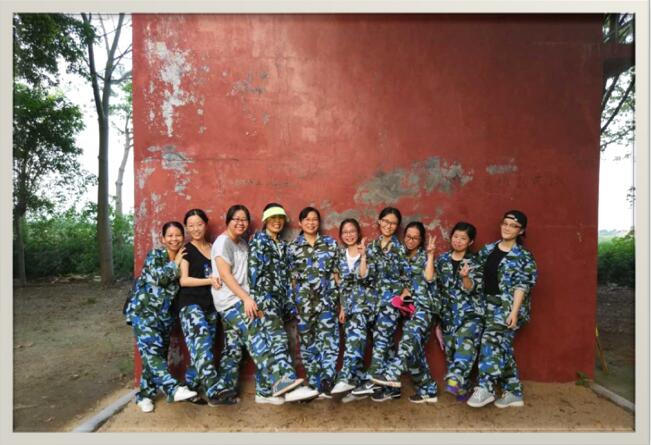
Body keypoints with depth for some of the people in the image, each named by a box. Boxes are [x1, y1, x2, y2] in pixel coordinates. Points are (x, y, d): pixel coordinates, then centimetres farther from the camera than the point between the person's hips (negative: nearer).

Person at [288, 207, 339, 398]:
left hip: (327, 297, 0)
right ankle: (315, 385, 17)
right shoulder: (293, 246, 5)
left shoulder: (330, 242, 6)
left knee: (328, 338, -11)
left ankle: (326, 383, -14)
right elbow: (291, 276, 6)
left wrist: (340, 298, 4)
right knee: (308, 341, 6)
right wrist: (292, 302, 3)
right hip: (303, 300, 1)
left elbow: (336, 271, 8)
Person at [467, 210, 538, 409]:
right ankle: (514, 393, 18)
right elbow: (479, 277, 16)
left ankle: (485, 388, -17)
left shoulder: (524, 256, -4)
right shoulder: (487, 250, 12)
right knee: (502, 347, 8)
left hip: (507, 305, -5)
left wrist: (514, 311, -19)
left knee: (491, 340, -21)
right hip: (490, 303, 6)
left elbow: (522, 286, -12)